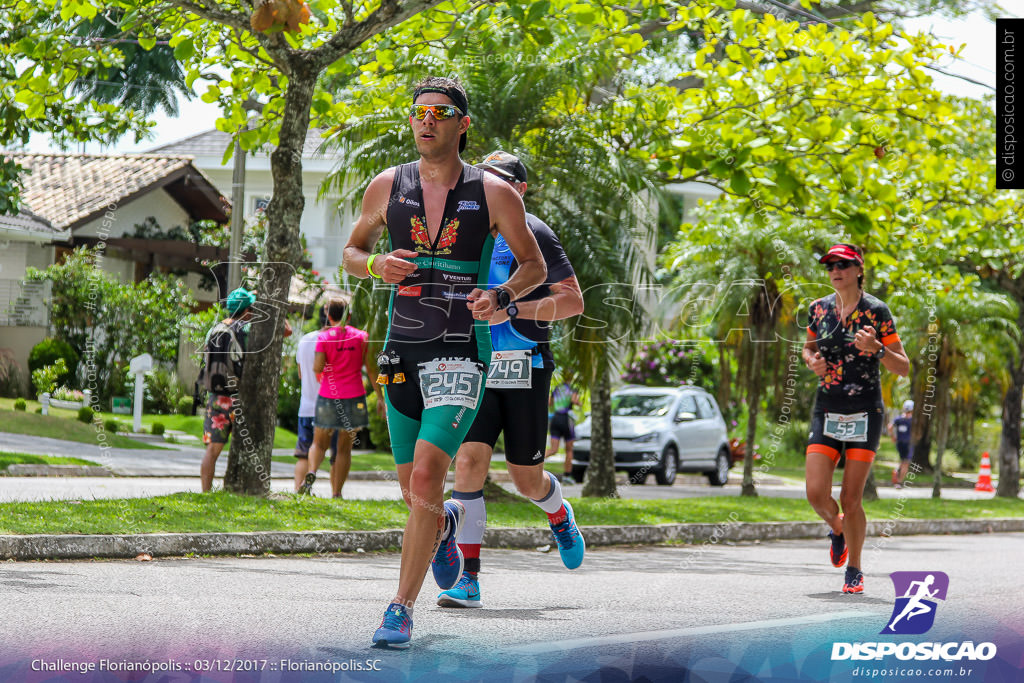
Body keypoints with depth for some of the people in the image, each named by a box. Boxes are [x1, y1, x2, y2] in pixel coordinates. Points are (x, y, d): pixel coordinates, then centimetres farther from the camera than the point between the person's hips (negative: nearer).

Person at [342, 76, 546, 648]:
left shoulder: (494, 193, -4)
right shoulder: (388, 187, 4)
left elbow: (535, 265, 7)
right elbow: (352, 251, 16)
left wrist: (500, 296, -14)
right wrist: (377, 265, -7)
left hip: (462, 354, -4)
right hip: (402, 353, 4)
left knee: (426, 478, -19)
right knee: (415, 492, 12)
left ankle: (402, 608, -10)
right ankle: (446, 523, 49)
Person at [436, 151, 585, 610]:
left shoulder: (533, 234, -4)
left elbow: (573, 301, -10)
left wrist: (510, 309, -19)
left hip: (525, 367, -4)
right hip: (476, 366, 4)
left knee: (526, 478, 5)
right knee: (469, 459, -13)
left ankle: (560, 516, 42)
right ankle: (467, 578, -12)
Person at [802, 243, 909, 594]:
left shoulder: (876, 311, -6)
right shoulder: (819, 309, 6)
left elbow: (903, 368, -5)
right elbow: (808, 347, 24)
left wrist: (876, 348, -24)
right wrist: (813, 361, 1)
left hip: (865, 412, -3)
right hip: (826, 412, 3)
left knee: (850, 499, -5)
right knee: (816, 494, -9)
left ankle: (854, 569, 15)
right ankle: (837, 529, 26)